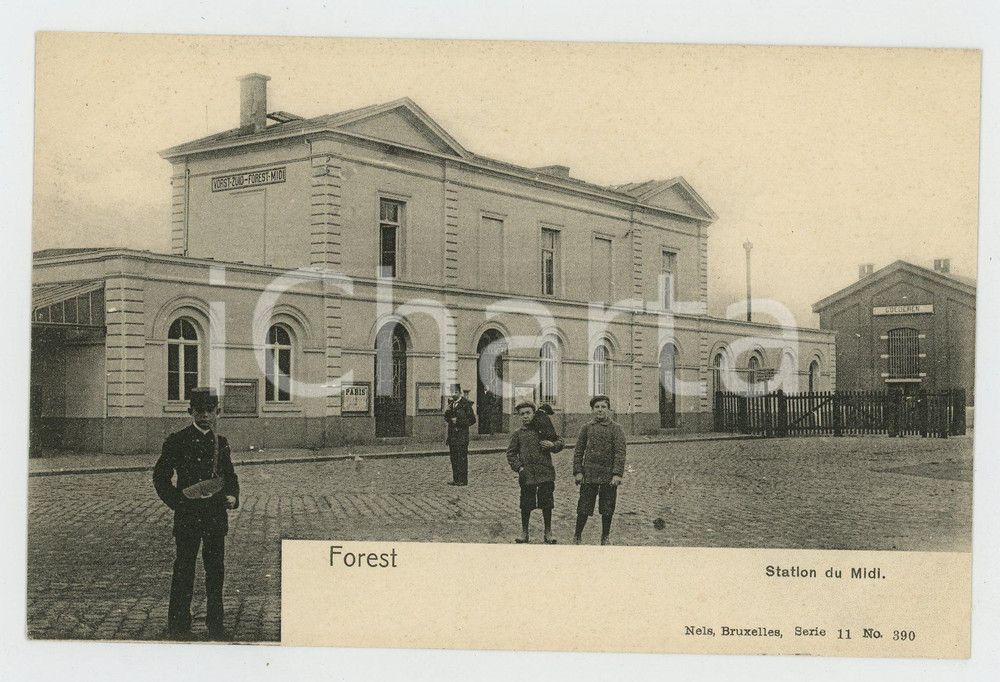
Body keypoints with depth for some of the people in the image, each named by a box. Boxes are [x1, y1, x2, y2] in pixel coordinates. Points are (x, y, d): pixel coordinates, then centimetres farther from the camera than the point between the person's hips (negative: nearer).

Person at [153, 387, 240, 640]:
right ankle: (178, 627, 9)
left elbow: (230, 475, 19)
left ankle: (215, 625, 20)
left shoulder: (221, 442, 11)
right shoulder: (177, 441, -3)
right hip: (188, 516, -4)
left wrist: (232, 496, 1)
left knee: (216, 570, 10)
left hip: (216, 516, 4)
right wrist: (177, 502, -9)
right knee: (184, 570, 0)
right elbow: (160, 476, -1)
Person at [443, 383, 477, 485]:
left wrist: (458, 421, -13)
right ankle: (455, 479, 15)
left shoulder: (466, 404, -7)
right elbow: (447, 418, 17)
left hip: (462, 435, -7)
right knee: (453, 458, 8)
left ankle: (463, 480, -4)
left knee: (462, 458, -7)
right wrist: (447, 412, -4)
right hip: (452, 434, 7)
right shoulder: (451, 404, 15)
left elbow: (472, 420, -8)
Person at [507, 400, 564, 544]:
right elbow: (511, 454, 9)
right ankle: (524, 533, 20)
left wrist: (553, 445, -10)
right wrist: (518, 467, -5)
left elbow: (559, 442, 12)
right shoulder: (517, 434, 6)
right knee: (526, 505, 5)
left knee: (547, 504, 4)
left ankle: (548, 533, 18)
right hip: (527, 475, 0)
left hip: (546, 473, 0)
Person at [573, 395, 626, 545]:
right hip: (589, 475, 1)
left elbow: (620, 452, -6)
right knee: (584, 506, 1)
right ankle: (577, 536, 16)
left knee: (608, 509, 7)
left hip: (609, 476, -1)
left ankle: (606, 536, 23)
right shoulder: (586, 428, 6)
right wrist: (578, 472, -1)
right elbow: (579, 451, 8)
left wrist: (617, 474, -15)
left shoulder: (616, 429, 0)